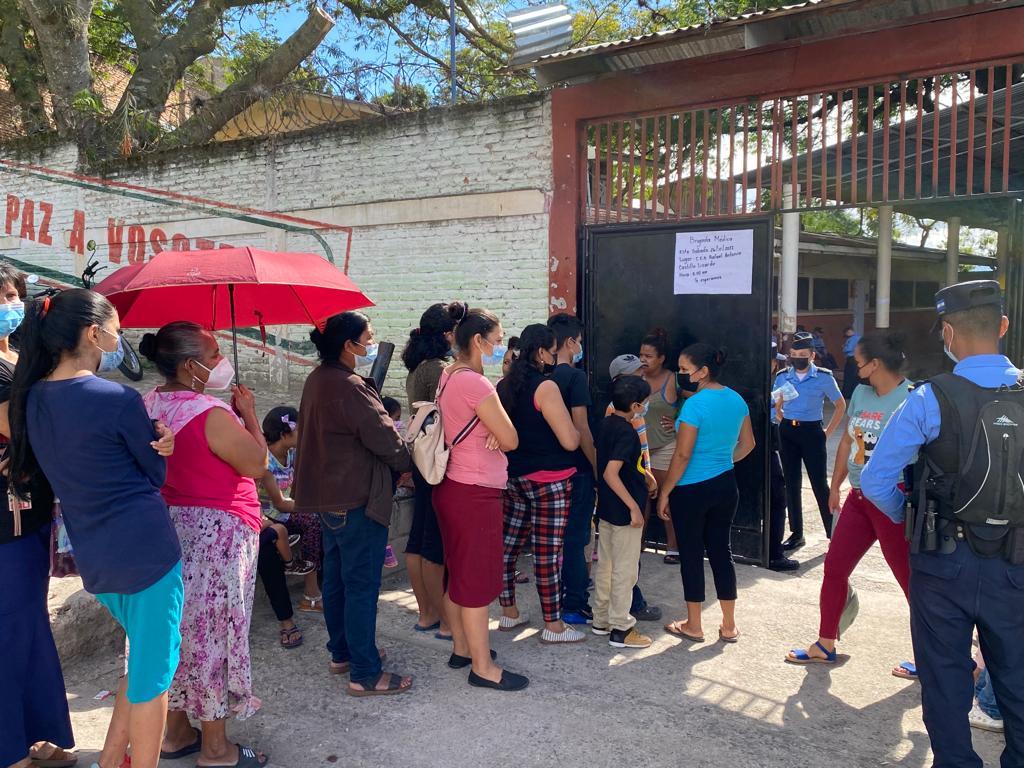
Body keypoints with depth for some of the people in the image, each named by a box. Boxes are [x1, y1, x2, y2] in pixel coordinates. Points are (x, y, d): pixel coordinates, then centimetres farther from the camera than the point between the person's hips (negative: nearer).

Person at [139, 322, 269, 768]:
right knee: (214, 632, 3)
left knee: (180, 628, 19)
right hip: (216, 534, -8)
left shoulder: (150, 404, 4)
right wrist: (248, 413, -5)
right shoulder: (212, 415, -23)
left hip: (166, 526, 9)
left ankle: (175, 732, 33)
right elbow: (256, 465, -14)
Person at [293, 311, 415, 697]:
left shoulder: (319, 379, 9)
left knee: (336, 576, 20)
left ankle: (341, 652, 34)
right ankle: (365, 675, 6)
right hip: (356, 499, -10)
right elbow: (384, 439, -20)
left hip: (327, 493, 11)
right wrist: (410, 461, -1)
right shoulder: (349, 387, -22)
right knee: (362, 585, -2)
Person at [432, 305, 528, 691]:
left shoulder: (448, 376, 10)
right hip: (475, 492, -10)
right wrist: (497, 430, 3)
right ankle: (482, 667, 11)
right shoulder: (475, 383, -21)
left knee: (457, 572, 18)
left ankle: (462, 647, 32)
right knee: (478, 578, 0)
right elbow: (511, 439, -18)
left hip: (451, 485, 10)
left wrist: (492, 431, -6)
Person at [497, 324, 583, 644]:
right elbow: (570, 441, -18)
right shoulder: (545, 386, -16)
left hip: (513, 476, 8)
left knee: (508, 544, 14)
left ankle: (509, 613, 27)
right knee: (548, 551, 0)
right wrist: (578, 431, 2)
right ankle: (553, 626, 9)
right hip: (548, 479, -8)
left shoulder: (504, 386, 6)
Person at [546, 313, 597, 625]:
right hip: (576, 469, -7)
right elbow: (581, 427, -19)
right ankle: (575, 606, 7)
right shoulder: (575, 377, -15)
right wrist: (597, 465, -11)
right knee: (575, 537, 0)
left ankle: (554, 599, 27)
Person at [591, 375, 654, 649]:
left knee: (605, 565, 17)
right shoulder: (626, 432, -21)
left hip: (607, 508, 9)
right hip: (624, 512, -9)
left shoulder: (606, 424, 4)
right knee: (625, 571, 2)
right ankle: (620, 629, 11)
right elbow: (611, 474, -28)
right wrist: (634, 507, -24)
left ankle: (601, 619, 29)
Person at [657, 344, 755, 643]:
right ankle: (729, 626, 22)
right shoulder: (736, 400, 3)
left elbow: (683, 455, -18)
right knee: (721, 550, 14)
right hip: (725, 486, 7)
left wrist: (664, 493, -10)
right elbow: (747, 444, 13)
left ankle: (693, 626, 18)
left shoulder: (694, 405, -19)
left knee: (692, 553, 6)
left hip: (692, 490, -7)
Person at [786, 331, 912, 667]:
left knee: (910, 577, 4)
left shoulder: (910, 399, -17)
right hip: (858, 498, 8)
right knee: (834, 567, 13)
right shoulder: (861, 393, 6)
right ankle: (825, 646, 27)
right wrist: (835, 487, 20)